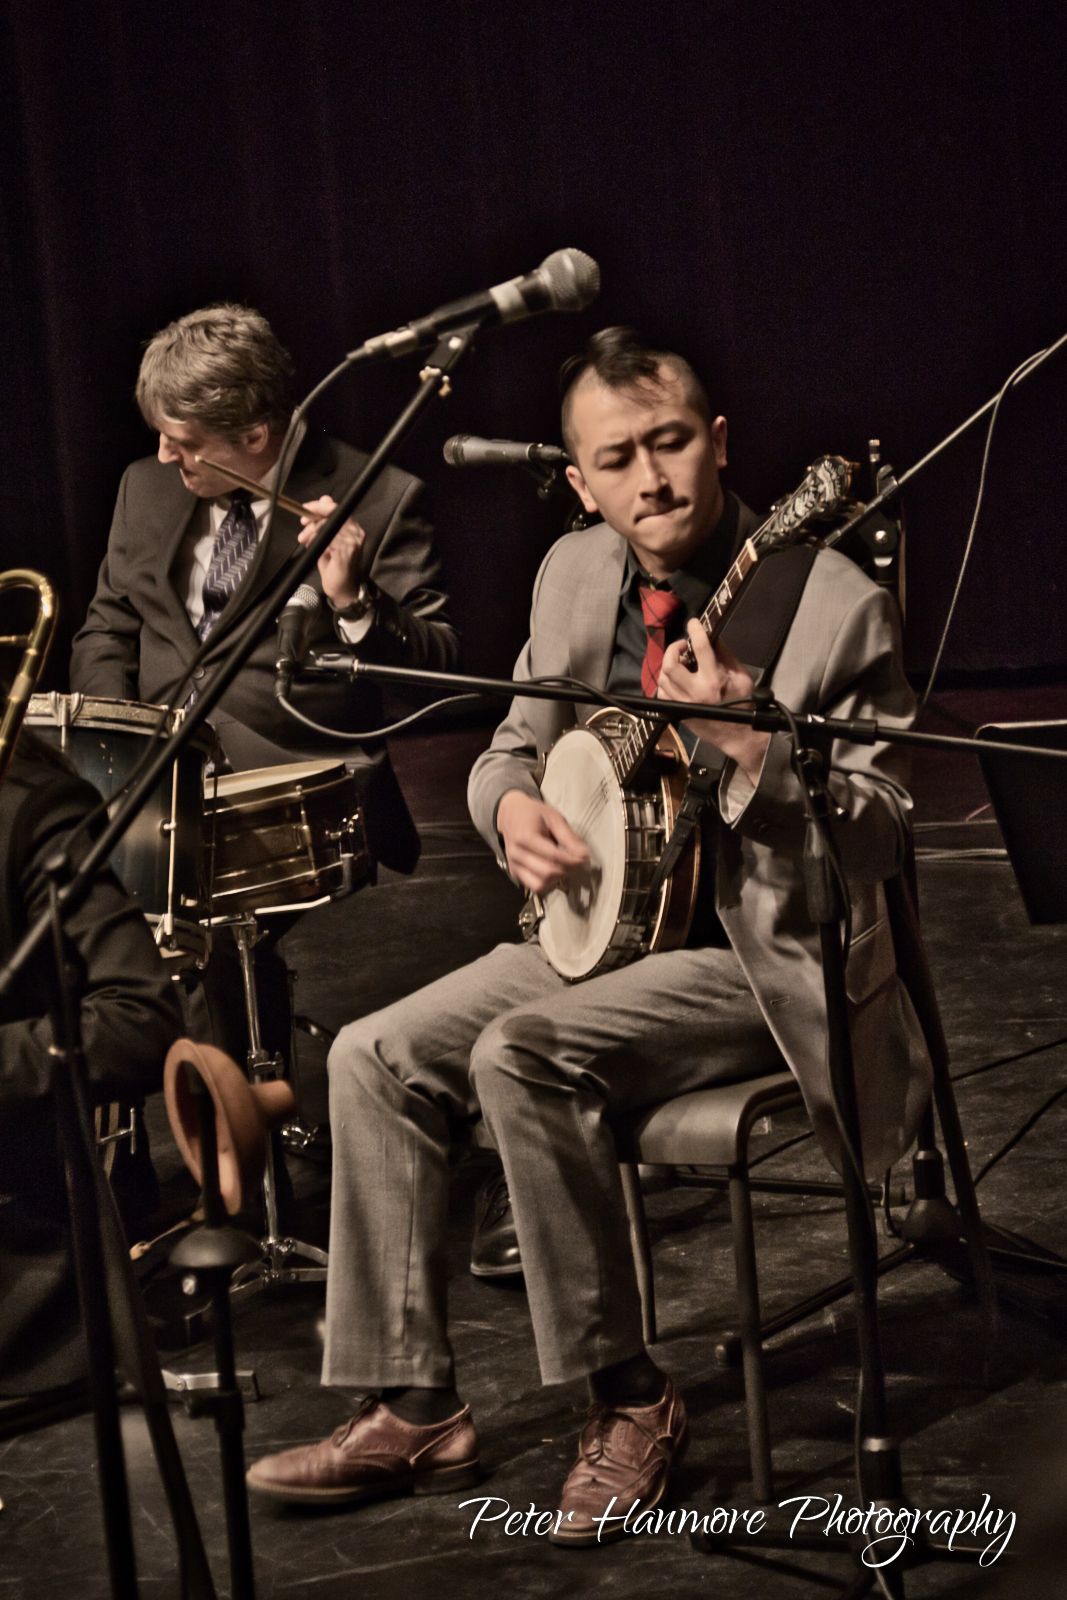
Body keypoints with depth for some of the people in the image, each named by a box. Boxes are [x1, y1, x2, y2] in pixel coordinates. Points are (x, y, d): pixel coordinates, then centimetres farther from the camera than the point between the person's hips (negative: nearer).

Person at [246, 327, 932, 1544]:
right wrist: (512, 804, -6)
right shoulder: (573, 575, 5)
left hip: (763, 958, -7)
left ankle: (629, 1401, -13)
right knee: (376, 1058, -7)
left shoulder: (833, 602, -15)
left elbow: (877, 837, -16)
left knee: (523, 1052, -29)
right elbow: (514, 744, 18)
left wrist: (748, 747, -32)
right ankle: (411, 1412, 2)